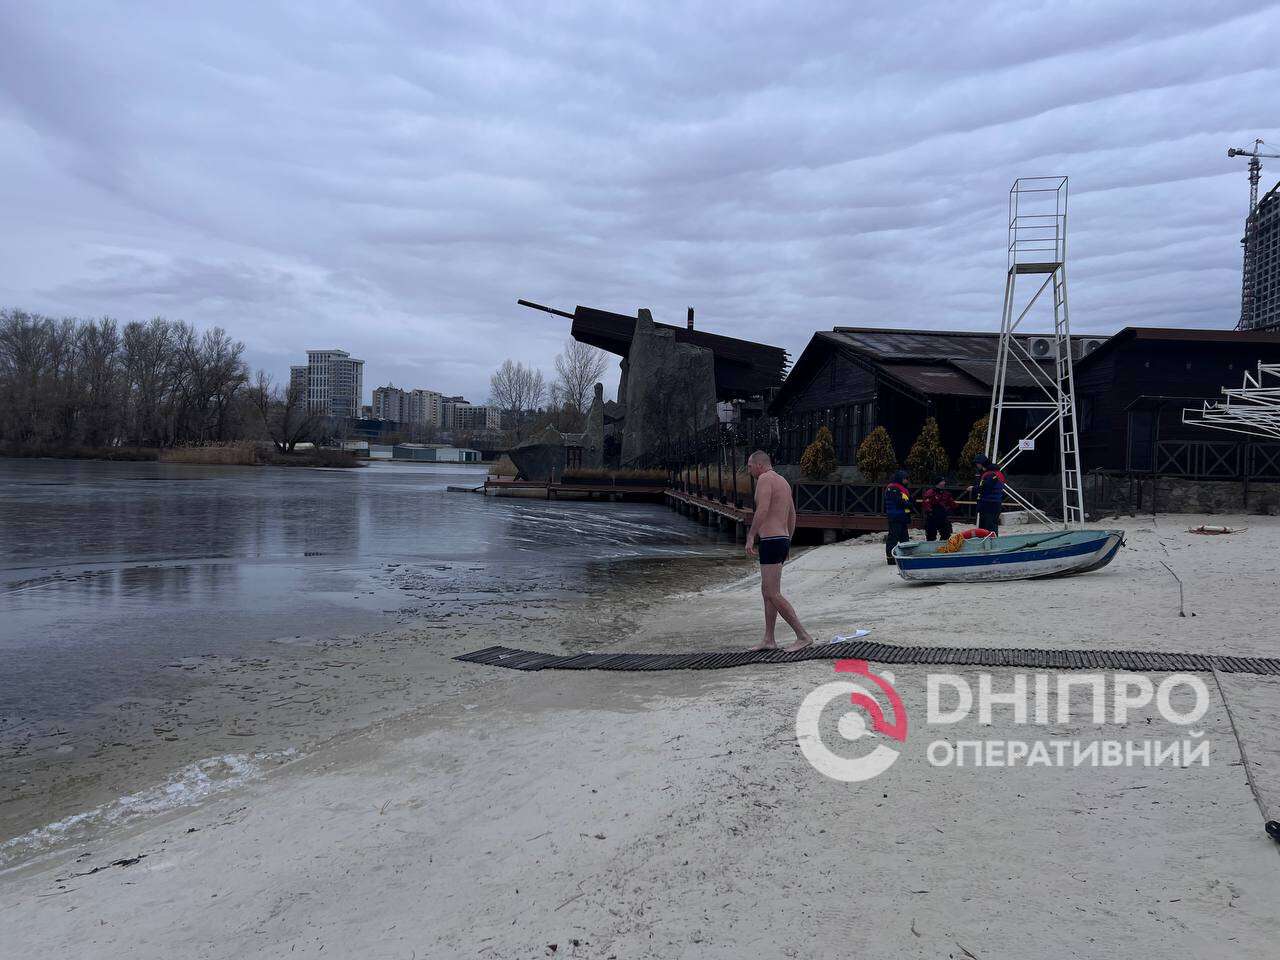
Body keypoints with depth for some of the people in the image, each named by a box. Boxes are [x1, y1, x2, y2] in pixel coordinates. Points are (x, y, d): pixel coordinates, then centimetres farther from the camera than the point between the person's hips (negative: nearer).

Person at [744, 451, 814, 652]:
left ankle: (803, 636, -8)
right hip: (783, 540, 10)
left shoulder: (765, 479, -10)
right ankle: (769, 640, 18)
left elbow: (762, 509, -24)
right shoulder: (784, 482, 19)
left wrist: (750, 537, -23)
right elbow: (792, 515, 26)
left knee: (772, 594, -8)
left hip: (771, 541, -10)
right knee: (767, 590, 15)